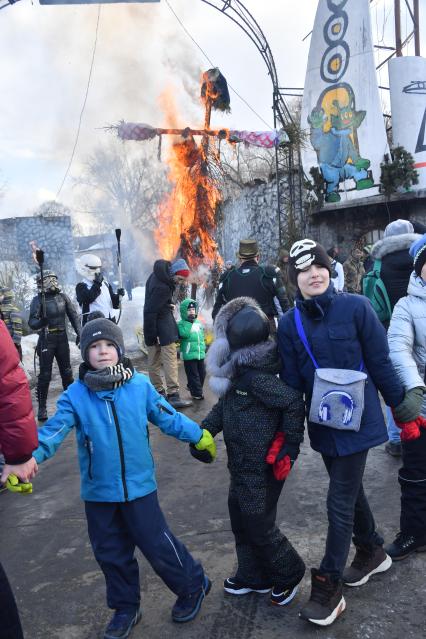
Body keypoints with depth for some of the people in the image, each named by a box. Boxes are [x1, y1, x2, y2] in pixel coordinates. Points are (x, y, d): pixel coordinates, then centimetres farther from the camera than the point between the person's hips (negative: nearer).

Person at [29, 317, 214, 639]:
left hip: (139, 485, -2)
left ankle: (193, 585, 35)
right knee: (111, 553, 17)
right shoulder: (75, 394, -10)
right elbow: (55, 429, -19)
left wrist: (199, 436, 4)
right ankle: (126, 607, 41)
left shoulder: (140, 385, -11)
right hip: (99, 491, 2)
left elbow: (168, 417, 0)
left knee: (157, 544, 8)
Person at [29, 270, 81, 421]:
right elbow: (32, 322, -16)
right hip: (46, 339, -3)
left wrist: (79, 333, -3)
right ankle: (42, 407, 6)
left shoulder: (63, 297, 3)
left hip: (62, 338, 4)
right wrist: (40, 322, -38)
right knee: (45, 374, -2)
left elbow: (73, 315, 7)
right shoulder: (38, 300, -7)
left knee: (67, 372, 13)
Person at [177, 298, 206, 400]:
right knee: (193, 374, -2)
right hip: (189, 355, -7)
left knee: (202, 373, 12)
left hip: (200, 354, 7)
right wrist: (189, 323, -22)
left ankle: (192, 387, 28)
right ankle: (197, 392, 5)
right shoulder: (181, 324, -7)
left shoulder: (198, 323, 12)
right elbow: (184, 334, -25)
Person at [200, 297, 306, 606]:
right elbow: (224, 405, 15)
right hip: (242, 464, 10)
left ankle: (289, 573, 31)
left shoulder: (255, 377, -27)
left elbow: (294, 402, -26)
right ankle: (253, 577, 39)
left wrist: (289, 444, -17)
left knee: (259, 525, 6)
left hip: (260, 467, -9)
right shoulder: (239, 372, 2)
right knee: (240, 517, 20)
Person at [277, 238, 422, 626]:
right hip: (323, 424, 5)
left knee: (340, 502, -1)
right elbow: (291, 382, 1)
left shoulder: (356, 307, -13)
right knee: (350, 490, 21)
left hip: (356, 420, -4)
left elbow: (380, 363, -8)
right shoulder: (290, 323, -1)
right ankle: (373, 553, 45)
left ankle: (329, 589, 15)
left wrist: (402, 407, -2)